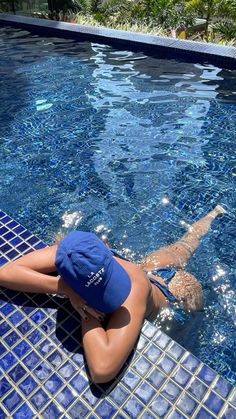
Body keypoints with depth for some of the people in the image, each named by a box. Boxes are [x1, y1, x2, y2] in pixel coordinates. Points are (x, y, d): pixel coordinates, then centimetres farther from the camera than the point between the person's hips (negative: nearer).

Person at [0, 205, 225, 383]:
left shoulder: (135, 289, -54)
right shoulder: (74, 255, -41)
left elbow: (102, 370, -61)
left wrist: (85, 314, -49)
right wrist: (65, 289, -53)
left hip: (170, 286, -5)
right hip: (147, 269, 5)